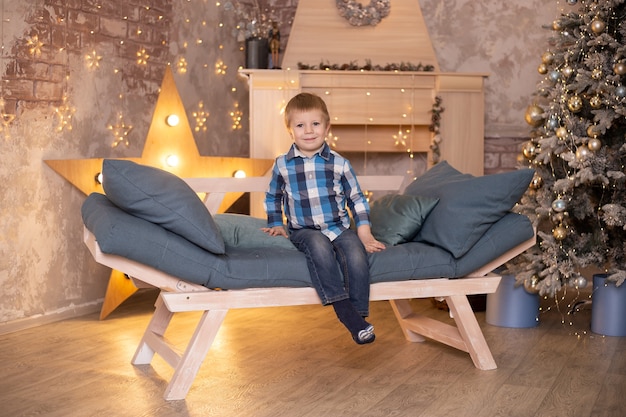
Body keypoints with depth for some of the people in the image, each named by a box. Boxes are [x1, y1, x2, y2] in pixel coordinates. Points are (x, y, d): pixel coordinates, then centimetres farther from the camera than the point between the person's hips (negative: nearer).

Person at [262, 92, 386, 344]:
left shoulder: (339, 164, 4)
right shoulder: (282, 165, 4)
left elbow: (357, 199, 10)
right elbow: (273, 197, 23)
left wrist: (364, 233, 3)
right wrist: (276, 224, 17)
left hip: (339, 227, 1)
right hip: (303, 230, -1)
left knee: (356, 254, -30)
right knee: (319, 246, -36)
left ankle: (359, 314, -21)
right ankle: (343, 309, -37)